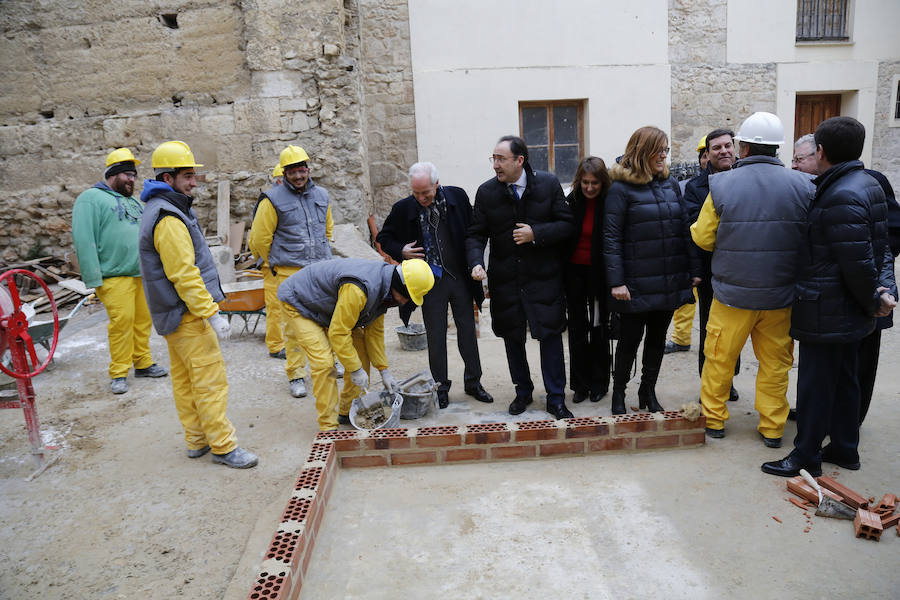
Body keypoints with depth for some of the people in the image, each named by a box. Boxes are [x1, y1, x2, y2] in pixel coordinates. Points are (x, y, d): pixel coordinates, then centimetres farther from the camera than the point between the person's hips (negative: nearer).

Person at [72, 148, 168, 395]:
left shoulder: (134, 202, 22)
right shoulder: (91, 198, -2)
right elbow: (84, 241, -10)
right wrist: (94, 280, -15)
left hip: (144, 275, 7)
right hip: (116, 278, -7)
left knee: (143, 321, 9)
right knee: (121, 323, -8)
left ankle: (143, 363, 21)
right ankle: (119, 374, 2)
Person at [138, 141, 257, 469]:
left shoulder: (164, 210, 15)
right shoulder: (168, 219, -20)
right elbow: (183, 275, -24)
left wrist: (207, 309, 23)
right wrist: (212, 314, -22)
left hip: (176, 314, 11)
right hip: (187, 315, -11)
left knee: (184, 380, 15)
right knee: (211, 380, -5)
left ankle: (197, 440, 26)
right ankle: (223, 446, 3)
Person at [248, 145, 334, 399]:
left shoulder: (321, 195, 10)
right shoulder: (273, 200, -7)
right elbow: (259, 238, -2)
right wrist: (272, 265, 7)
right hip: (288, 273, -5)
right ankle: (296, 375, 8)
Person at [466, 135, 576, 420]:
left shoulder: (548, 183, -5)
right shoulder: (486, 191, -1)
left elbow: (567, 225, -4)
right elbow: (476, 234, 0)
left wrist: (536, 234, -18)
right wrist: (476, 263, -18)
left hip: (544, 277, -2)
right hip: (504, 279, 2)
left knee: (550, 335, 0)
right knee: (512, 338, 13)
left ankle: (555, 398, 16)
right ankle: (523, 391, 33)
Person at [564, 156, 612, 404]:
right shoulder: (572, 201, -1)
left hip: (599, 273, -2)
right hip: (574, 271, 3)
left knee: (599, 327, 8)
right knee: (577, 328, 7)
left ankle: (599, 383, 22)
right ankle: (580, 384, 17)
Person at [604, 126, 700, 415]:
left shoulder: (671, 185, 10)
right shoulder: (621, 188, -7)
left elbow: (684, 229, 13)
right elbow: (611, 237, -11)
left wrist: (694, 269, 9)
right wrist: (616, 281, -17)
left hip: (669, 282, 6)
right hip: (636, 284, -5)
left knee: (658, 338, 14)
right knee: (630, 340, 5)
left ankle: (648, 391, 30)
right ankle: (618, 393, 23)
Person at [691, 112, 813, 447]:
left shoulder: (721, 185, -11)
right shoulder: (802, 185, -4)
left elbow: (703, 237, -5)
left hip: (732, 292, -2)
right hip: (781, 294, 2)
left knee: (719, 357, 13)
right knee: (775, 362, 14)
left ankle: (713, 419, 26)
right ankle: (772, 428, 24)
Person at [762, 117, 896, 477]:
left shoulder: (841, 197, -23)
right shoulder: (867, 185, 10)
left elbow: (858, 263, -22)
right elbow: (880, 249, 15)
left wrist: (873, 300, -10)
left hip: (826, 313, -10)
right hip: (851, 312, 10)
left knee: (815, 383, 2)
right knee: (844, 379, 19)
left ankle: (806, 457, 14)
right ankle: (845, 449, 33)